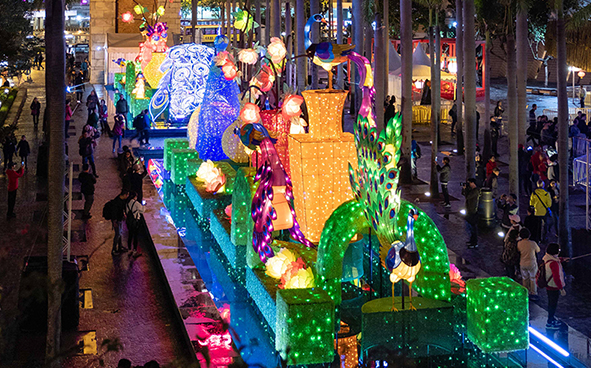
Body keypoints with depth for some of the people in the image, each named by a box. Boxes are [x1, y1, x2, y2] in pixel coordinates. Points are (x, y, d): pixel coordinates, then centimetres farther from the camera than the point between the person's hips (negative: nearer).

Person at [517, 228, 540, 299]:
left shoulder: (519, 243, -11)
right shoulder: (533, 243, -19)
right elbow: (538, 250, -2)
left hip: (522, 264, 3)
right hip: (532, 263, -3)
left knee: (525, 279, 19)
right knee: (533, 279, 12)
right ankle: (534, 294, 19)